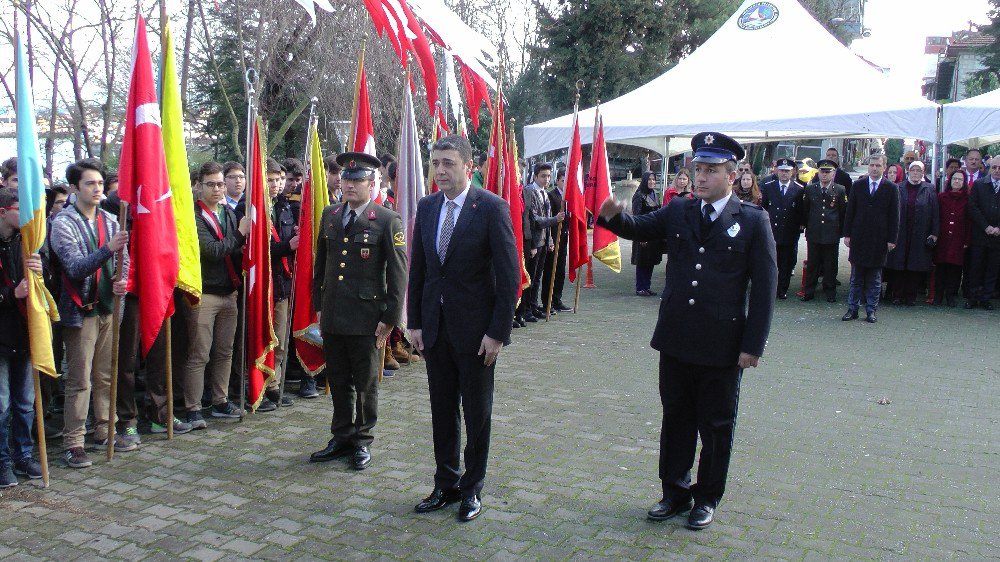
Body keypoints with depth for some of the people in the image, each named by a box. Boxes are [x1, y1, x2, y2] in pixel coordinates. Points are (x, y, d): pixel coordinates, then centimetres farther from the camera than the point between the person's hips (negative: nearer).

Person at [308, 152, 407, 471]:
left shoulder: (388, 221, -7)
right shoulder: (330, 216, 10)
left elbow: (398, 274, -8)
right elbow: (320, 263, 17)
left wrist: (389, 319, -11)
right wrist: (319, 306, 14)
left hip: (366, 320, -5)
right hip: (333, 318, 5)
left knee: (365, 384, 8)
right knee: (338, 382, 15)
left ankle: (362, 441, 23)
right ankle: (342, 438, 29)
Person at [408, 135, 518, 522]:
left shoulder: (492, 208, -11)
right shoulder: (427, 207, 6)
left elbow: (509, 276, -12)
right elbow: (417, 268, 11)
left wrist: (498, 332, -15)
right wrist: (414, 322, 6)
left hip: (475, 329, -5)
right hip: (435, 327, 5)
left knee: (477, 413, 9)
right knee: (442, 411, 14)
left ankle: (472, 489, 25)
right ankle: (446, 485, 30)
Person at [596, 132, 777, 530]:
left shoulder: (753, 221, -6)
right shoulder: (677, 212, 5)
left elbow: (764, 287, -7)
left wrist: (753, 345, -10)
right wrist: (614, 217, -19)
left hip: (722, 345, -3)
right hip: (676, 340, 4)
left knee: (716, 425, 12)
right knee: (676, 418, 15)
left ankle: (707, 498, 29)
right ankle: (675, 492, 32)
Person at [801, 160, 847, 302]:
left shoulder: (840, 190, 2)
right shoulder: (810, 189, 6)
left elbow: (844, 212, 4)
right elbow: (805, 209, 13)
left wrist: (841, 230, 3)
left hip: (832, 235, -1)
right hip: (813, 234, 1)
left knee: (830, 265, 5)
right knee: (812, 264, 5)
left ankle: (830, 291, 15)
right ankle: (809, 291, 13)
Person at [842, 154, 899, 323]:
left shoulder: (891, 188, 0)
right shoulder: (857, 186, 5)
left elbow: (894, 216, 0)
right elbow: (850, 212, 6)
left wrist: (892, 239, -4)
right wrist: (847, 234, 1)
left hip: (879, 240, -1)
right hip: (858, 239, 1)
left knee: (875, 279, 6)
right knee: (856, 278, 7)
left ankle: (871, 310, 13)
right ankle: (852, 309, 13)